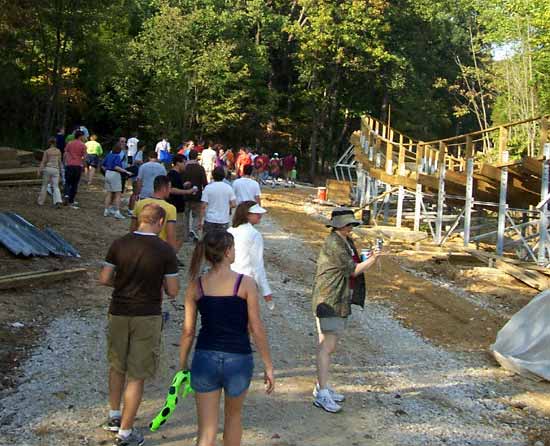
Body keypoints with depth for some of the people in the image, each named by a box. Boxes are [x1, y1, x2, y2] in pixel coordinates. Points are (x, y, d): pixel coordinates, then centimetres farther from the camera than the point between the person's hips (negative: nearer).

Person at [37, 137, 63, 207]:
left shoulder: (46, 151, -3)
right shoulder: (58, 151, 4)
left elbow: (43, 162, -4)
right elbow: (60, 161, 9)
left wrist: (40, 170, -1)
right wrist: (60, 170, 20)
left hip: (48, 169, -1)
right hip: (56, 169, 1)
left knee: (44, 185, 12)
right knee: (56, 187, 1)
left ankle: (41, 202, 19)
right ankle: (58, 201, -20)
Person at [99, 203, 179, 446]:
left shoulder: (119, 244, -4)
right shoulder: (165, 250, -12)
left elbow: (104, 279, -1)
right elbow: (172, 291, -10)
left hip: (118, 313, 4)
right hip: (147, 317, -3)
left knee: (117, 367, 24)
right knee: (137, 376, 7)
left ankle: (114, 417, 38)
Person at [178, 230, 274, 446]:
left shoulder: (196, 285, -2)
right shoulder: (245, 283, -10)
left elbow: (188, 331, 2)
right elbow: (257, 329, -8)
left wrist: (182, 364, 14)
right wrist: (268, 366, 1)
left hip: (205, 358, 2)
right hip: (238, 359, -1)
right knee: (233, 417, 25)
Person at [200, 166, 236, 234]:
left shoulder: (208, 188, -6)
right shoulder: (229, 188, -1)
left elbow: (204, 206, -9)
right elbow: (233, 204, -3)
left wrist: (201, 221, -3)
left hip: (210, 220, -1)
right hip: (224, 221, 1)